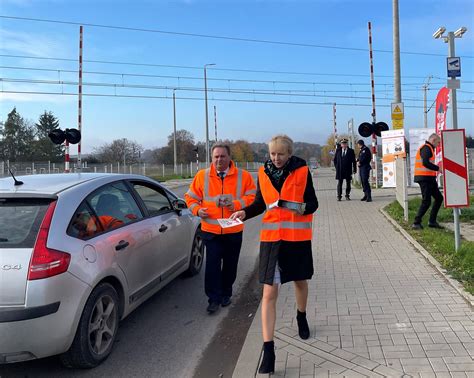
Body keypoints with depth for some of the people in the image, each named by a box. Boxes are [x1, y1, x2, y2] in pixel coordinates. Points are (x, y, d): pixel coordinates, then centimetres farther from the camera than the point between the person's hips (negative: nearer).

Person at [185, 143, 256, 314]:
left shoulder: (243, 176, -1)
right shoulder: (202, 176, 2)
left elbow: (252, 197, -3)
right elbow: (190, 197, 10)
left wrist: (236, 204, -18)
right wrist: (197, 210, -7)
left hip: (234, 231, 1)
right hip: (210, 230, 0)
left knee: (230, 266, 12)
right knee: (212, 266, -5)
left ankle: (226, 294, 31)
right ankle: (214, 299, 8)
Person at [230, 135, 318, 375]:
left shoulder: (302, 171, -5)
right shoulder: (263, 173, 1)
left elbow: (313, 203, -2)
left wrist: (303, 208, -23)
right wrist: (244, 212, -8)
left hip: (298, 236, 0)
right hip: (271, 237, 1)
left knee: (300, 281, 21)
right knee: (269, 293, -4)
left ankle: (301, 316, 53)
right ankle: (268, 350, 1)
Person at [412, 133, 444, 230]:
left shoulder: (428, 148, 22)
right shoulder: (426, 148, -11)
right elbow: (425, 163, -25)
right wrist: (438, 168, -18)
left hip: (429, 179, 11)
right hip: (425, 178, -11)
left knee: (439, 198, 12)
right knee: (426, 202, -9)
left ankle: (432, 221, 15)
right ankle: (416, 223, -2)